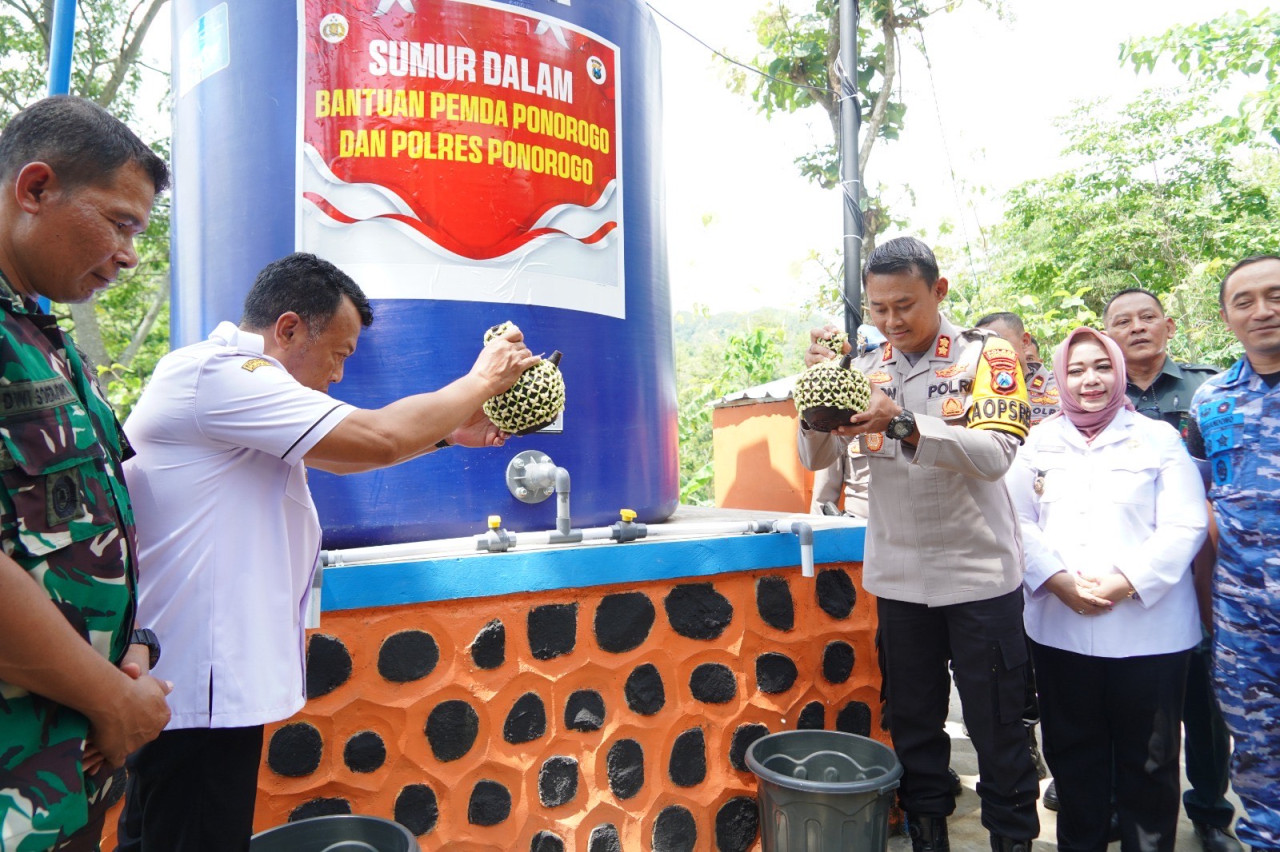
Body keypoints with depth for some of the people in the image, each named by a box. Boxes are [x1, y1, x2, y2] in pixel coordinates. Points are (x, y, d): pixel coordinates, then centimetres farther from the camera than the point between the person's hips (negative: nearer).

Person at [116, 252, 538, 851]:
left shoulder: (223, 374, 17)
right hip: (198, 689, -11)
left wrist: (450, 433, 10)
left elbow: (337, 454, 19)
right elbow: (378, 438, -25)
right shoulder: (220, 374, -18)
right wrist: (481, 381, -10)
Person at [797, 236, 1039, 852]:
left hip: (980, 576, -3)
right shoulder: (866, 370, 5)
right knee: (912, 724, 15)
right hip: (899, 578, 3)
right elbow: (815, 458, 1)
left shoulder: (986, 356, -5)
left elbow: (996, 453, -20)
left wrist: (903, 424, -34)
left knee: (997, 727, 8)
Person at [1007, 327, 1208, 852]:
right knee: (1073, 752, 12)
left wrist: (1125, 583, -16)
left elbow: (1185, 527, -5)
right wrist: (1058, 580, -12)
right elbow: (1016, 522, 2)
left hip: (1147, 627, -2)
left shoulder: (1158, 438, 4)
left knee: (1147, 759, 8)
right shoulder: (1040, 443, 11)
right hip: (1060, 626, 2)